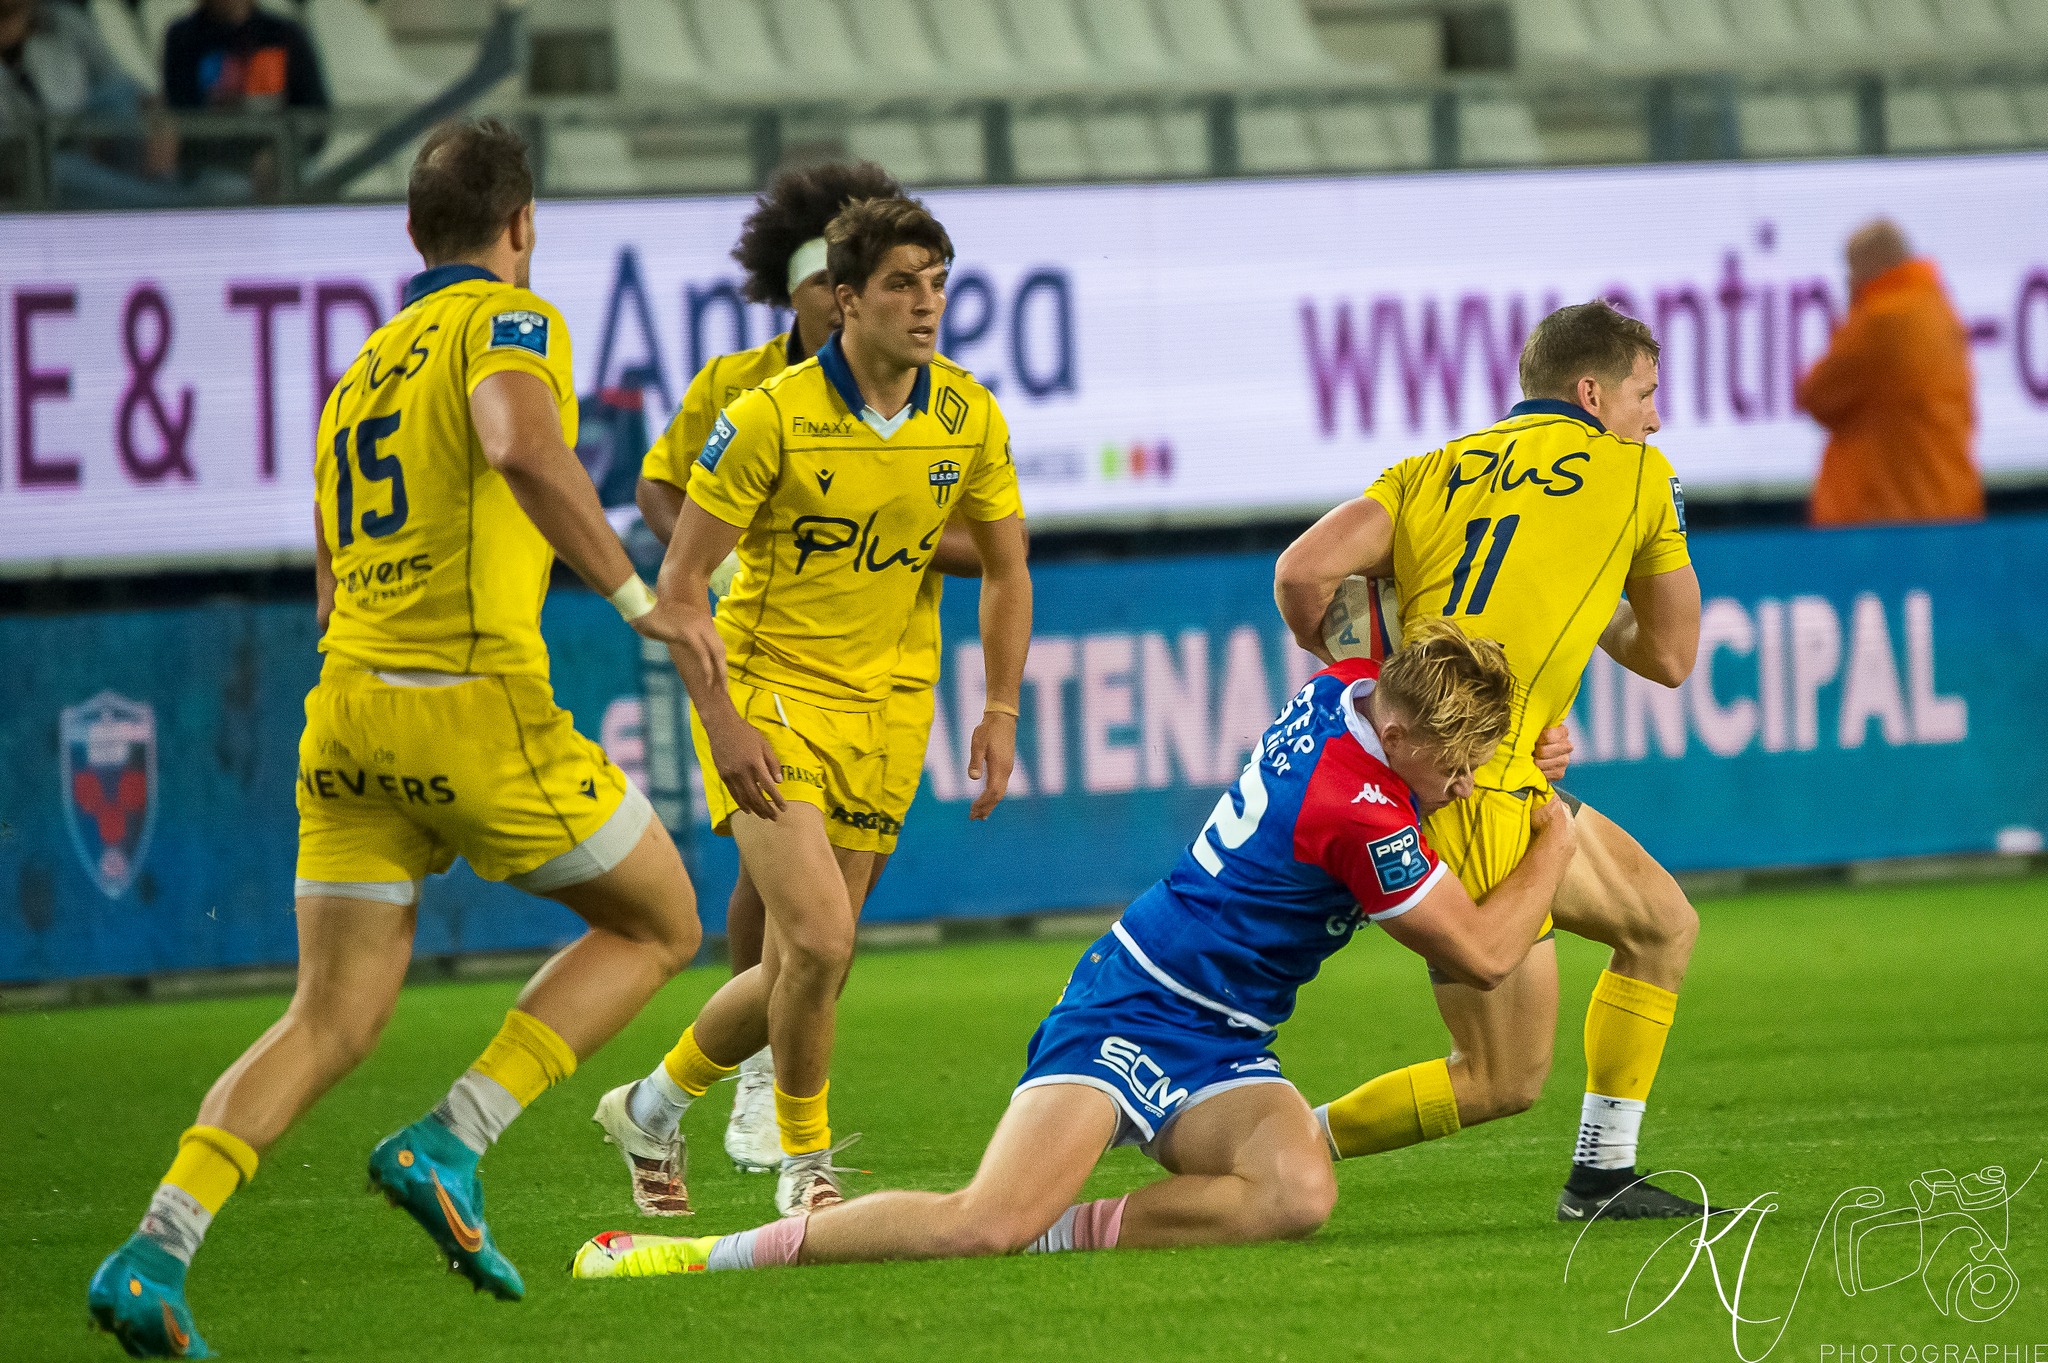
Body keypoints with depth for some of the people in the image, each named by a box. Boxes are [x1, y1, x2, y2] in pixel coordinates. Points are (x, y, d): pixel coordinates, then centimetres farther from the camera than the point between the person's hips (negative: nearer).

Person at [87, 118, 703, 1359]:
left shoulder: (362, 367, 22)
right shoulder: (507, 320, -1)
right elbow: (522, 445, -24)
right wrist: (639, 600, -19)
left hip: (346, 707, 7)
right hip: (475, 703, -7)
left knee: (331, 1024, 7)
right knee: (659, 925, 12)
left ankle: (157, 1250, -12)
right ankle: (453, 1141, -4)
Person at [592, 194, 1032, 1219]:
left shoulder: (968, 416, -2)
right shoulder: (771, 414, -16)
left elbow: (1004, 569, 12)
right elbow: (680, 580, -12)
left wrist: (1000, 712, 4)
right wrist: (720, 720, -21)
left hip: (873, 709, 5)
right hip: (762, 695, -5)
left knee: (804, 971, 7)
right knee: (819, 942, -20)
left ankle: (655, 1102, 33)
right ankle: (804, 1164, 1)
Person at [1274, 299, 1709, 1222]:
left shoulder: (1432, 472, 16)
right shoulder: (1637, 474, 6)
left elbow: (1304, 571, -1)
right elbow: (1671, 657, 13)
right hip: (1478, 791, -7)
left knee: (1663, 924, 22)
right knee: (1505, 1080, -1)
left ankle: (1600, 1176, 23)